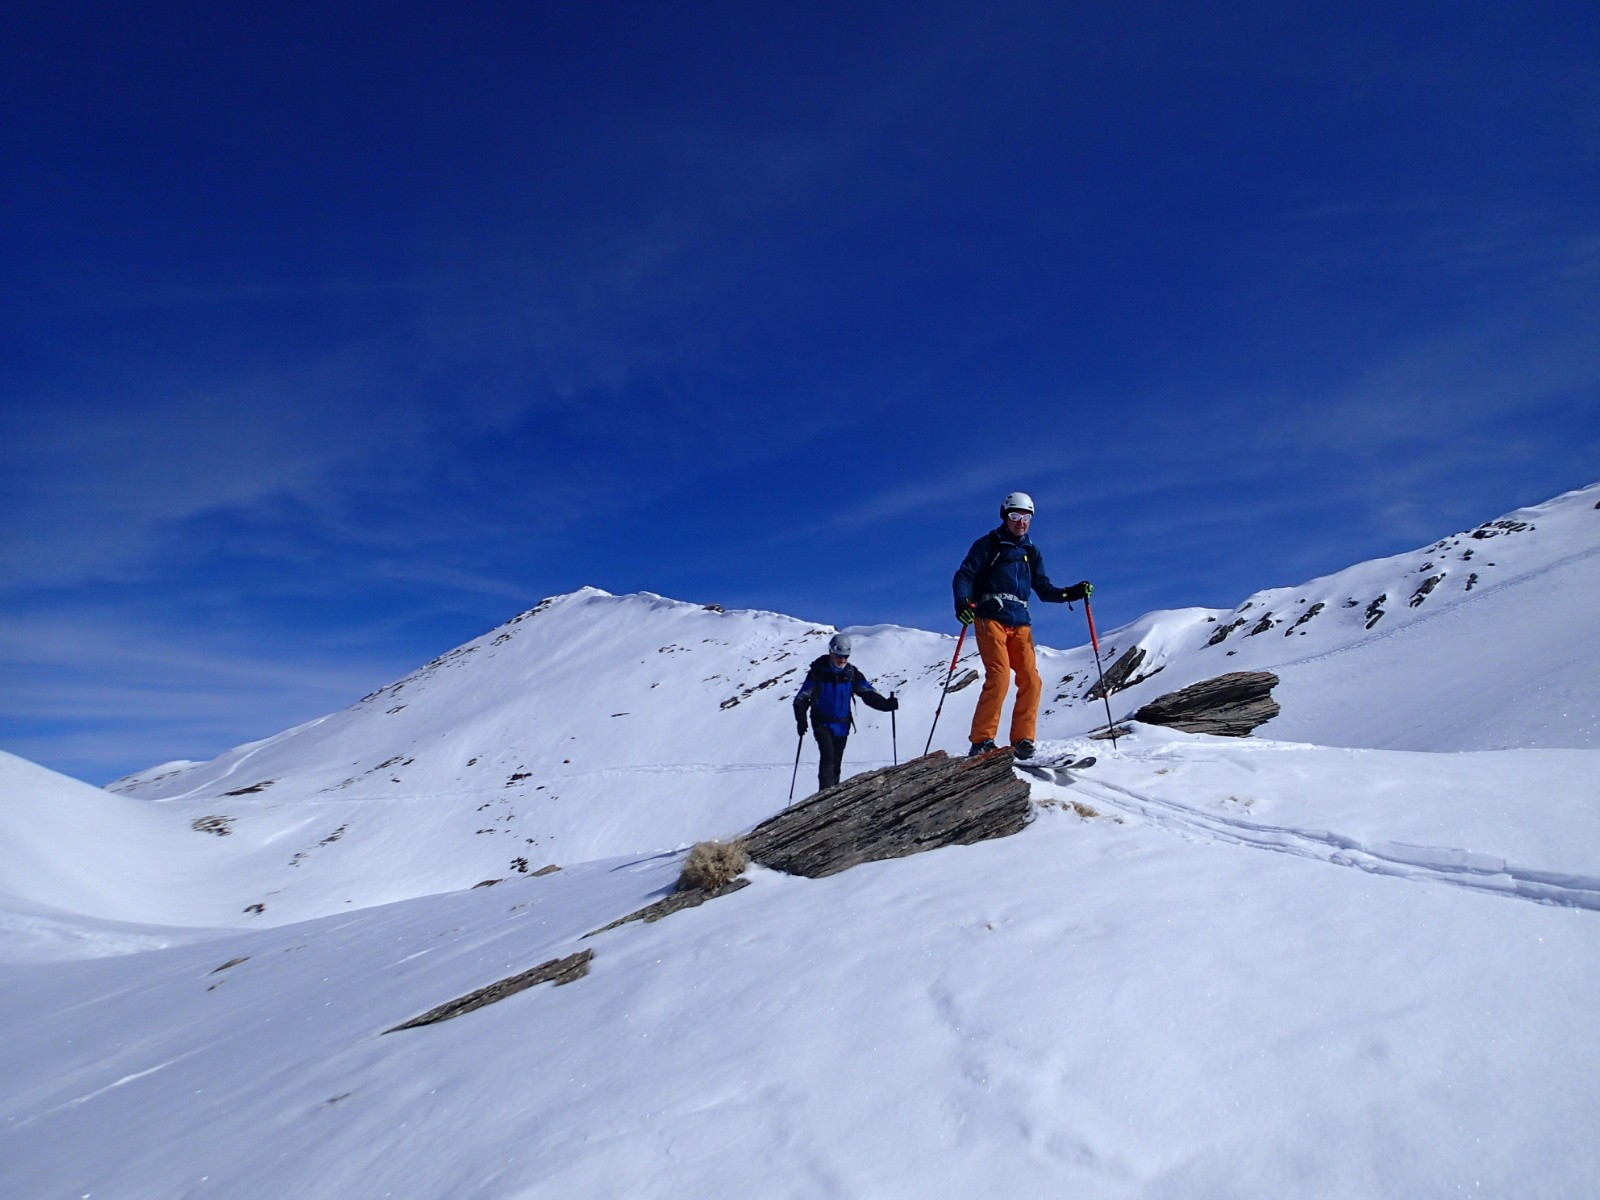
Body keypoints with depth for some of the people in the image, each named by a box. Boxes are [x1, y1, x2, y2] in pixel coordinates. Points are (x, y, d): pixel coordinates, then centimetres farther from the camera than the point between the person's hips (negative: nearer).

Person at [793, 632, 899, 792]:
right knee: (828, 757, -21)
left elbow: (868, 693, -3)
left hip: (842, 725, 4)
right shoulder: (818, 672, -11)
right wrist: (801, 719, -22)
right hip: (822, 723, -4)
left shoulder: (851, 673, -1)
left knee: (836, 762, 10)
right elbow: (802, 698, -9)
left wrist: (886, 704, -20)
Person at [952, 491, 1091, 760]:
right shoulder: (987, 545, 7)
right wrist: (962, 602, -21)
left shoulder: (1032, 553, 22)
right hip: (990, 619, -5)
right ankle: (981, 741, -16)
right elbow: (963, 576, -2)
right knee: (999, 676, -20)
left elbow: (1044, 589, 20)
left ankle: (1022, 740, 0)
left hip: (1020, 624, 5)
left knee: (1031, 680, -8)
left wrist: (1073, 593, 3)